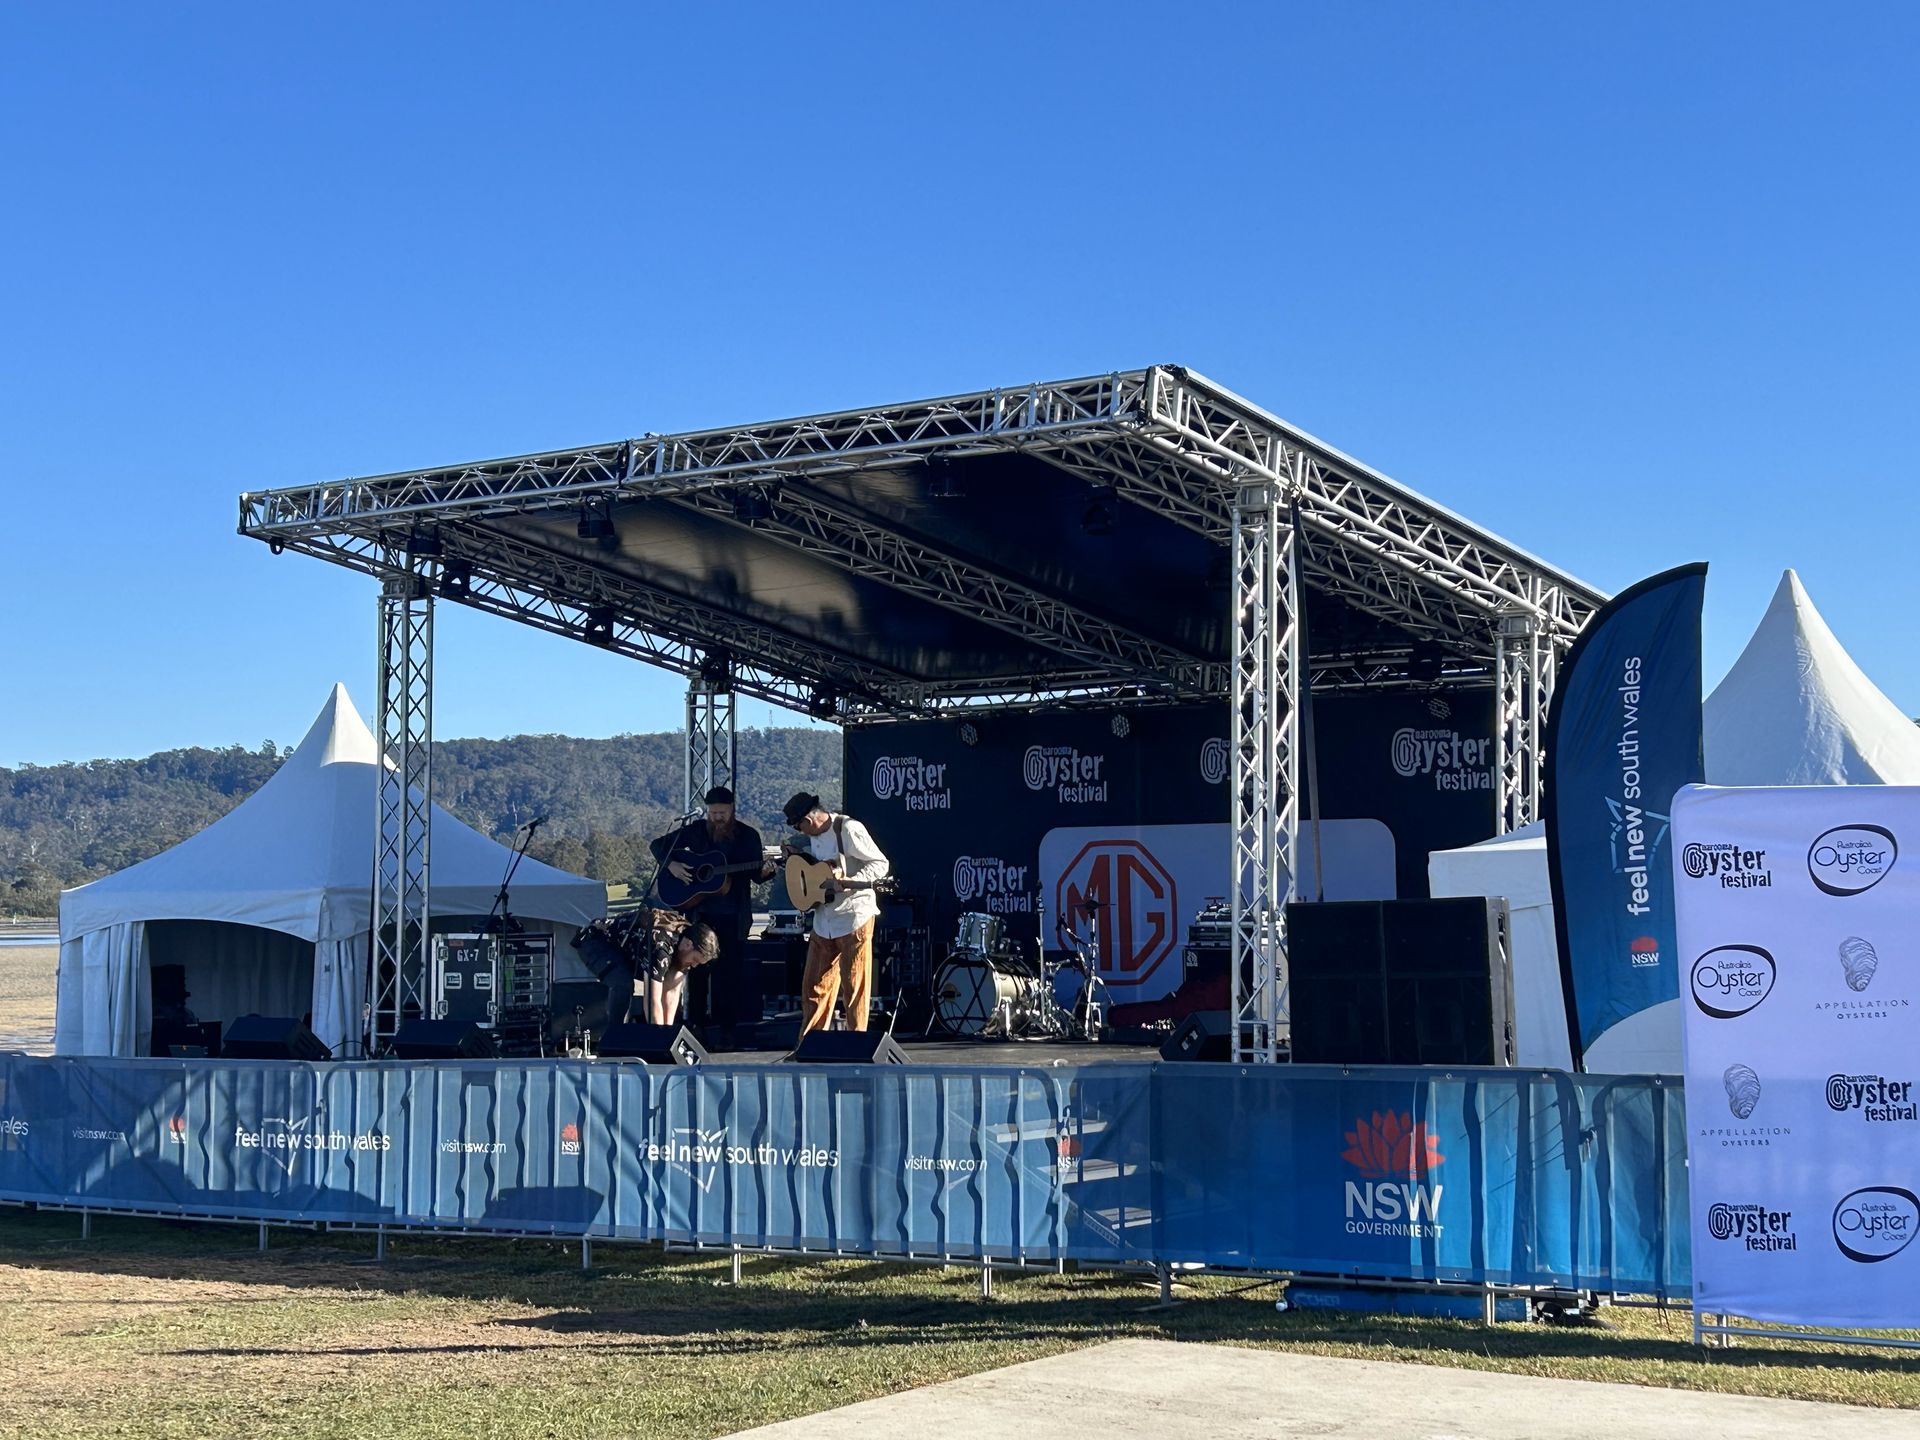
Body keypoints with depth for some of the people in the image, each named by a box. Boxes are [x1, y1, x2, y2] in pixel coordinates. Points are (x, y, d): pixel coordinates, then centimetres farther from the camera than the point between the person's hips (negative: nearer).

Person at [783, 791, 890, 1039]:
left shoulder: (849, 829, -14)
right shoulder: (814, 834, 11)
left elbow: (880, 864, -14)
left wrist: (847, 881, -24)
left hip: (854, 917, -8)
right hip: (823, 920, 8)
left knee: (854, 988, -1)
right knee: (814, 988, 9)